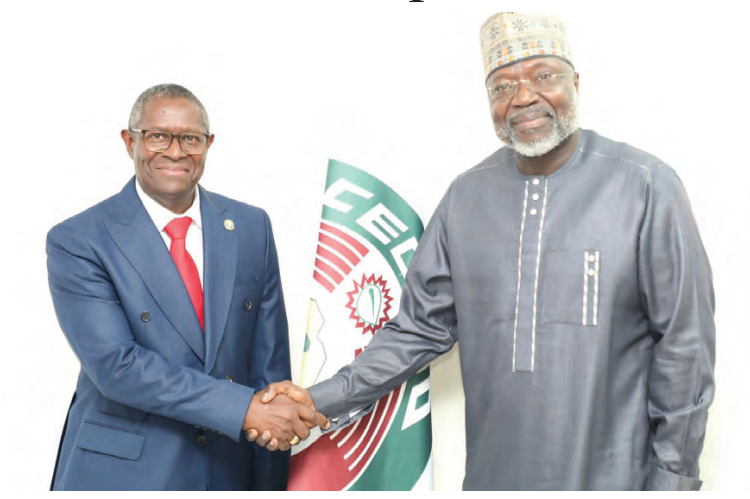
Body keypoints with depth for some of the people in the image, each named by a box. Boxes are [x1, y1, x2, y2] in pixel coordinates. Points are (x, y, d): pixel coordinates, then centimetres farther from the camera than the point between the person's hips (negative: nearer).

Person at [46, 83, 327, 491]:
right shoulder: (77, 243, -9)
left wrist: (271, 482, 1)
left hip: (230, 468, 3)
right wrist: (244, 409, -23)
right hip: (121, 472, -3)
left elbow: (270, 359, 1)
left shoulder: (251, 227, 1)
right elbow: (115, 364, -18)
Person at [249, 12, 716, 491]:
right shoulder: (467, 196, 0)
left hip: (611, 476, -3)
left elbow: (685, 343, -7)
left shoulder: (646, 186, -10)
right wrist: (324, 400, -5)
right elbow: (422, 327, 3)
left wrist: (672, 476, -5)